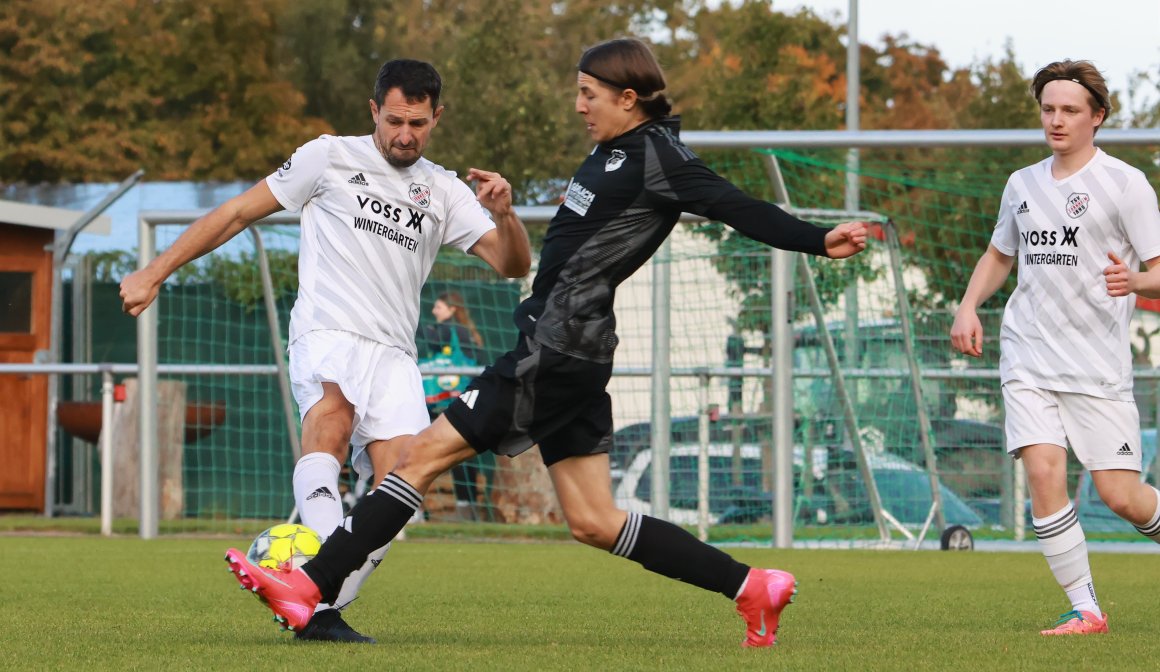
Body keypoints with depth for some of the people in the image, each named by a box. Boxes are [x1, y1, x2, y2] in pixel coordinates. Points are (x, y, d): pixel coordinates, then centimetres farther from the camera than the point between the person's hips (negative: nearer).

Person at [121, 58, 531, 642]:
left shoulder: (443, 191, 17)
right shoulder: (331, 157, 8)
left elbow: (514, 265, 12)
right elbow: (239, 213, 11)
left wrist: (504, 215, -11)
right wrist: (155, 272, 7)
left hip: (394, 354, 5)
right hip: (326, 335, -5)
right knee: (333, 416, -36)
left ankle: (321, 610, -5)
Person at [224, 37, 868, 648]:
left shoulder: (656, 158, -11)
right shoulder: (616, 154, 16)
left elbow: (738, 207, -17)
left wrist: (819, 241, -27)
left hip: (560, 349, -10)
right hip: (562, 350, 10)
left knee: (424, 453, -8)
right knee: (592, 522, 10)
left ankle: (310, 587, -7)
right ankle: (753, 587, 9)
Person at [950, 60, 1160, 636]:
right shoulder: (1022, 184, 13)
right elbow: (999, 255, 29)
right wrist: (969, 305, 12)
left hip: (1098, 367, -4)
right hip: (1028, 360, 4)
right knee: (1044, 475, -14)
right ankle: (1084, 609, -6)